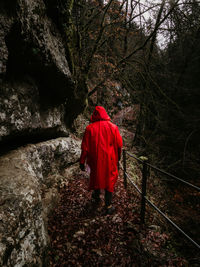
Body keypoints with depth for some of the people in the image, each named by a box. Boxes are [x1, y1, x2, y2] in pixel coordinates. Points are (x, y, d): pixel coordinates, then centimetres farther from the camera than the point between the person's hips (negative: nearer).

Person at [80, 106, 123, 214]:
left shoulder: (89, 128, -8)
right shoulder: (113, 127, -7)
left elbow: (85, 147, -7)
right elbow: (119, 145, -3)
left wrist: (82, 162, 1)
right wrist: (117, 157, 13)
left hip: (95, 160, 1)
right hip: (109, 160, -1)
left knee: (96, 177, 22)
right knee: (109, 180, 10)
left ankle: (96, 197, 44)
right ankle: (108, 206, 16)